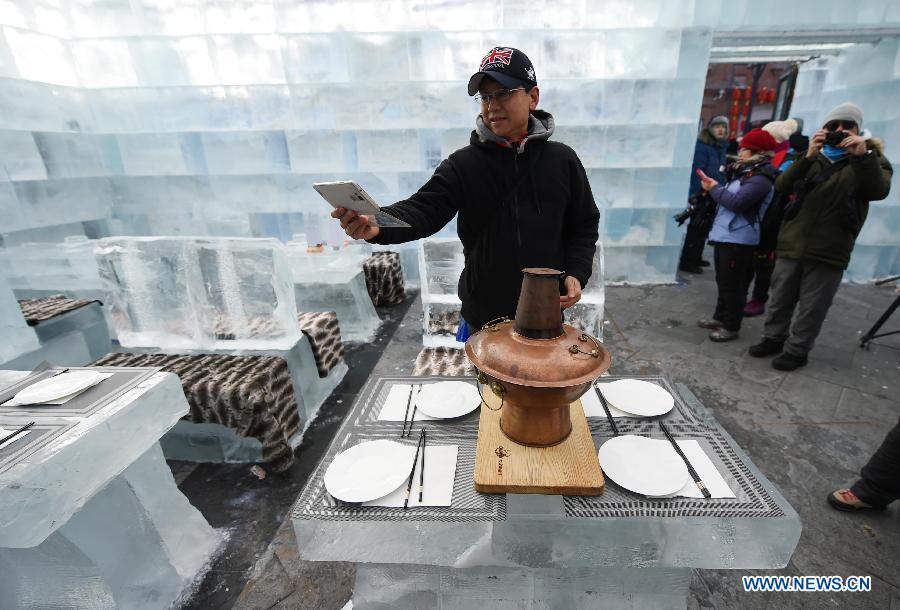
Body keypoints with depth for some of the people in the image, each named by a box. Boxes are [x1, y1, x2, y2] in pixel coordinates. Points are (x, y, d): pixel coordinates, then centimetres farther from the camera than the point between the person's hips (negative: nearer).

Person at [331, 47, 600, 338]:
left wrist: (576, 273, -7)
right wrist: (378, 223, -39)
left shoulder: (562, 160, 0)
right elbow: (426, 209, -19)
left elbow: (584, 224, 8)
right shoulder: (463, 164, -4)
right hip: (483, 316, 0)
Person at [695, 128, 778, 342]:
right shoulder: (745, 172, 16)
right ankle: (720, 318, 31)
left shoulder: (761, 179, -15)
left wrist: (714, 188, -11)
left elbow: (736, 202, -24)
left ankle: (732, 327, 9)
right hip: (725, 236, 10)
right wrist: (713, 187, 2)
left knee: (732, 284, -2)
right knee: (723, 282, 18)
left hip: (738, 240, -10)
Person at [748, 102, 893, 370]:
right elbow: (781, 185, -6)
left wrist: (863, 156, -25)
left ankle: (797, 350, 15)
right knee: (780, 299, 12)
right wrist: (808, 156, -19)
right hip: (791, 245, 3)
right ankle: (773, 338, 27)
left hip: (829, 252, -3)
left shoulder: (871, 159, 5)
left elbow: (878, 192, -15)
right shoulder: (814, 158, 11)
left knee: (812, 307, 3)